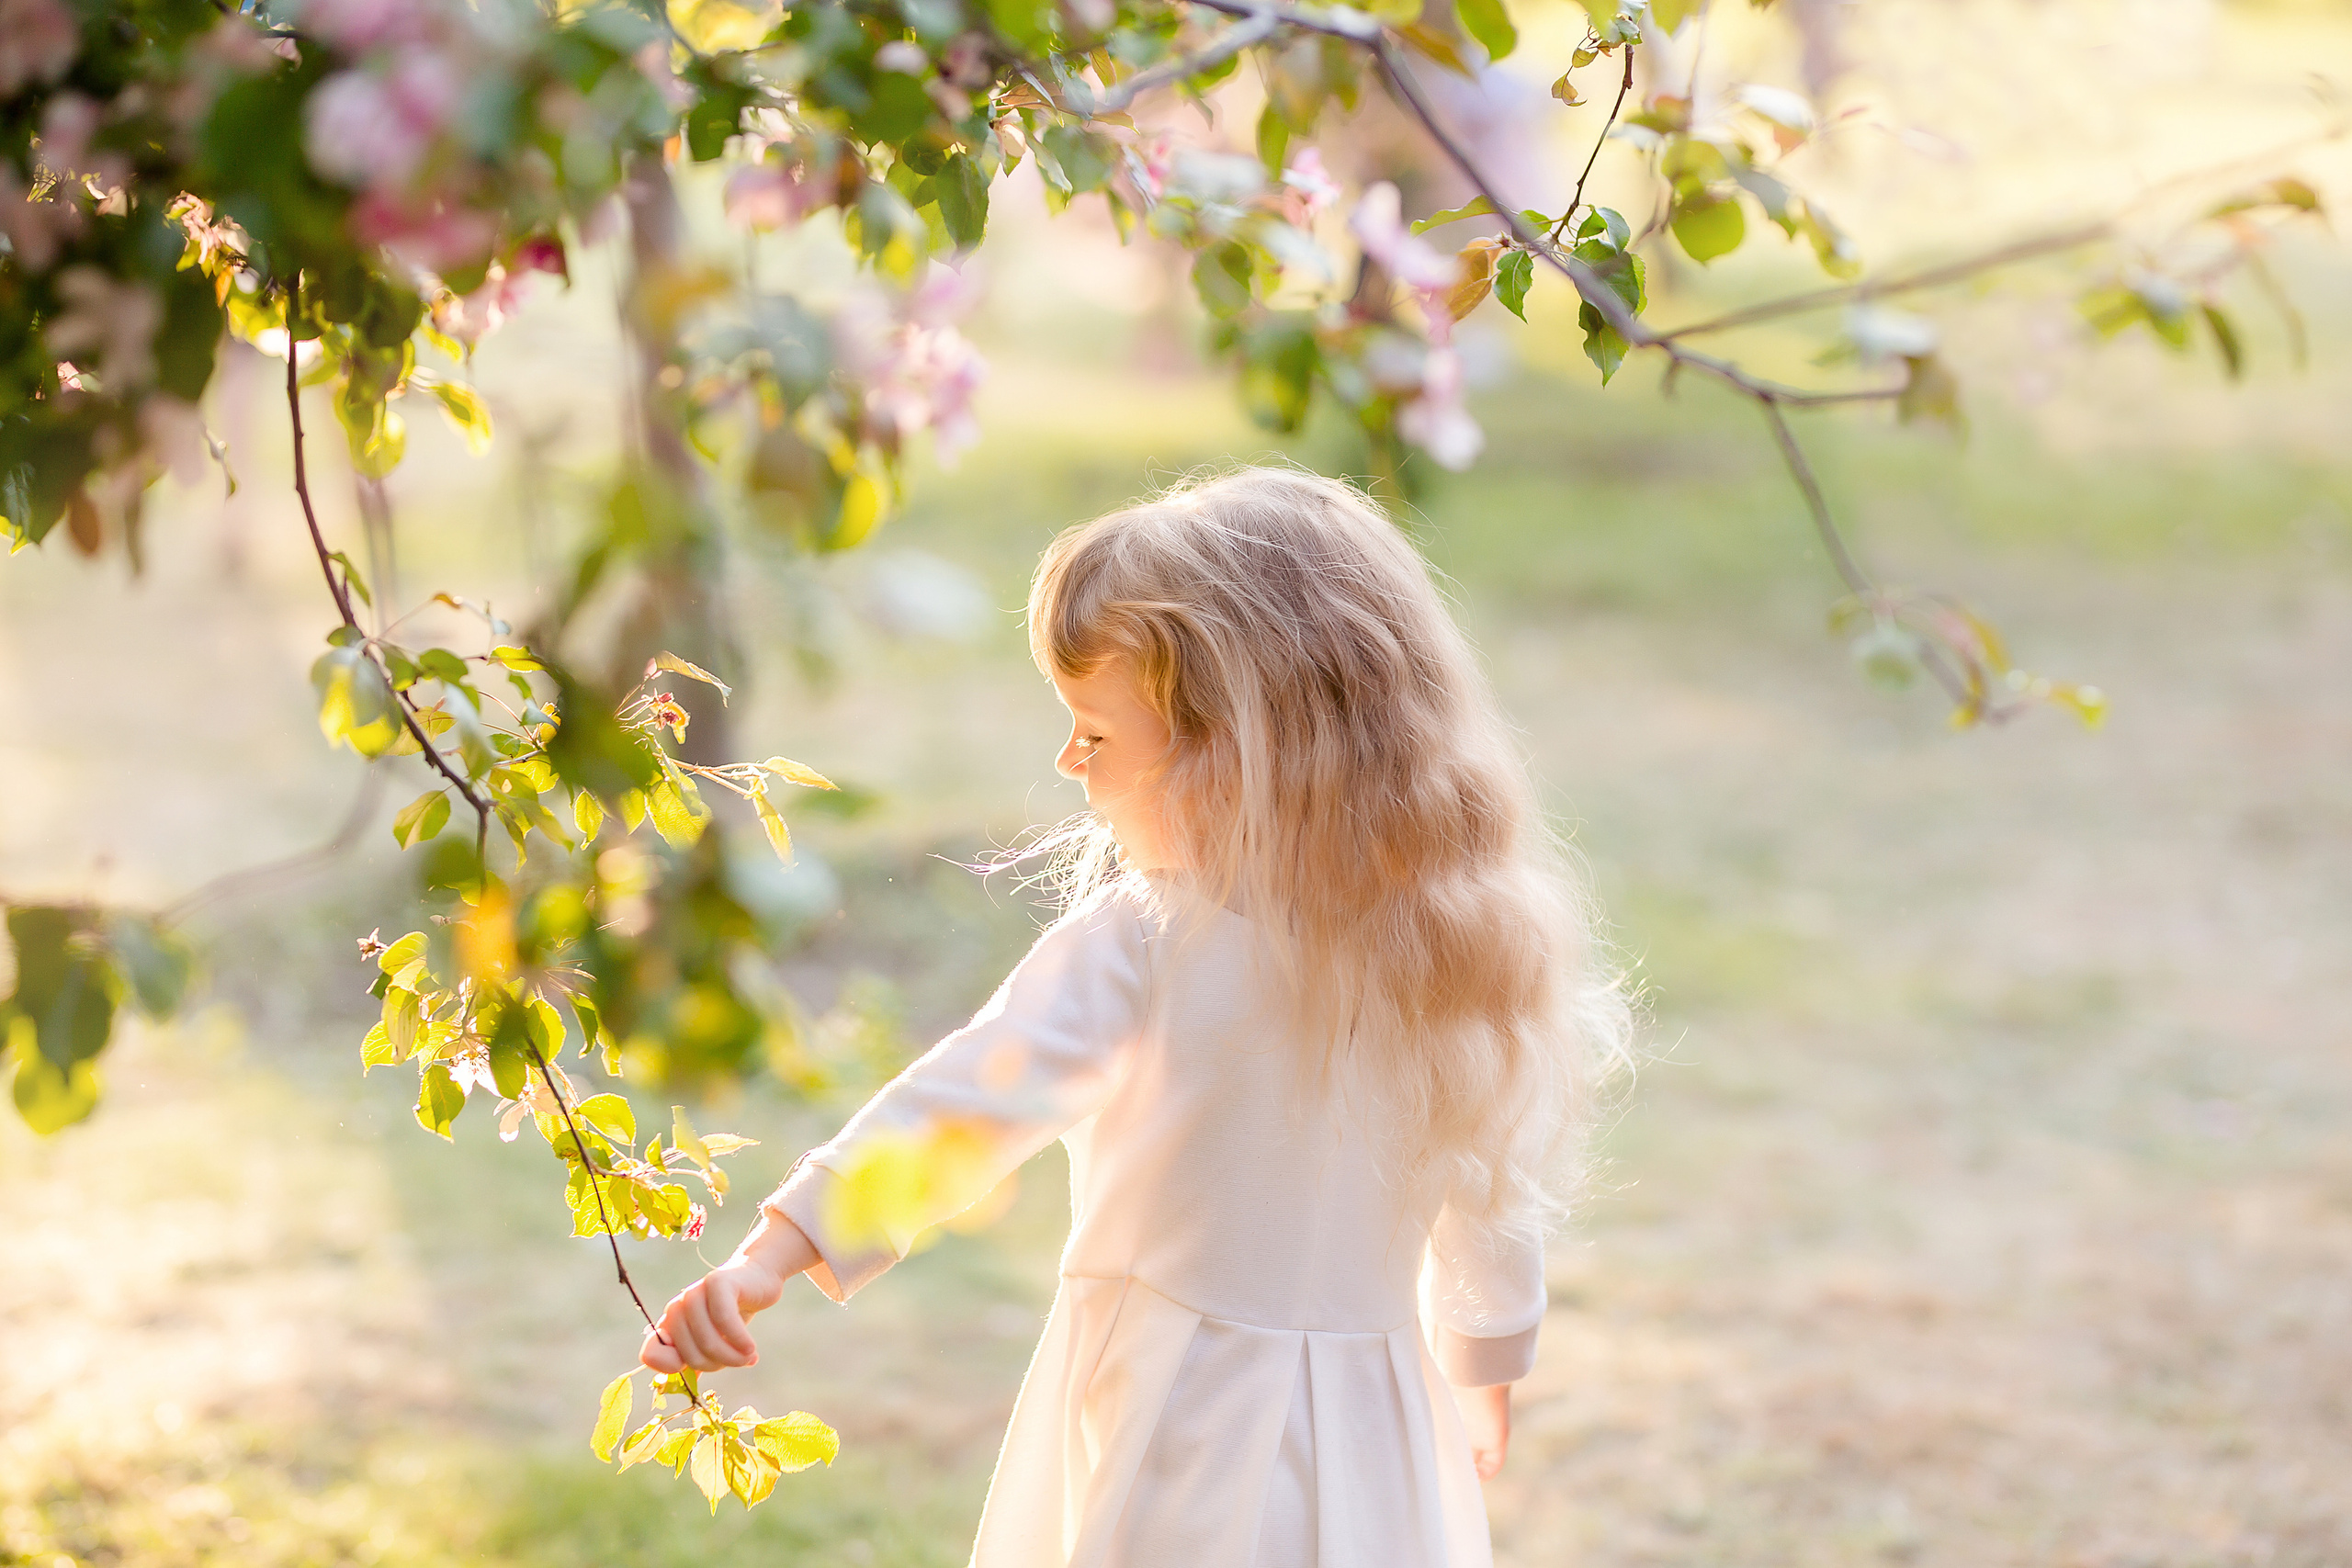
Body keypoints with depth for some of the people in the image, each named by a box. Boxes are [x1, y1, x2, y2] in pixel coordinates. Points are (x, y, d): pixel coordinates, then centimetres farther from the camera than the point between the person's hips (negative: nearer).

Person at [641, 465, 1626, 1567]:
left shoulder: (1141, 938, -16)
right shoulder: (1446, 929, 0)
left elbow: (974, 1102, -25)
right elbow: (1494, 1198, 9)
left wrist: (774, 1252, -26)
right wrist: (1483, 1368, 25)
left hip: (1176, 1436, -4)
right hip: (1378, 1434, 5)